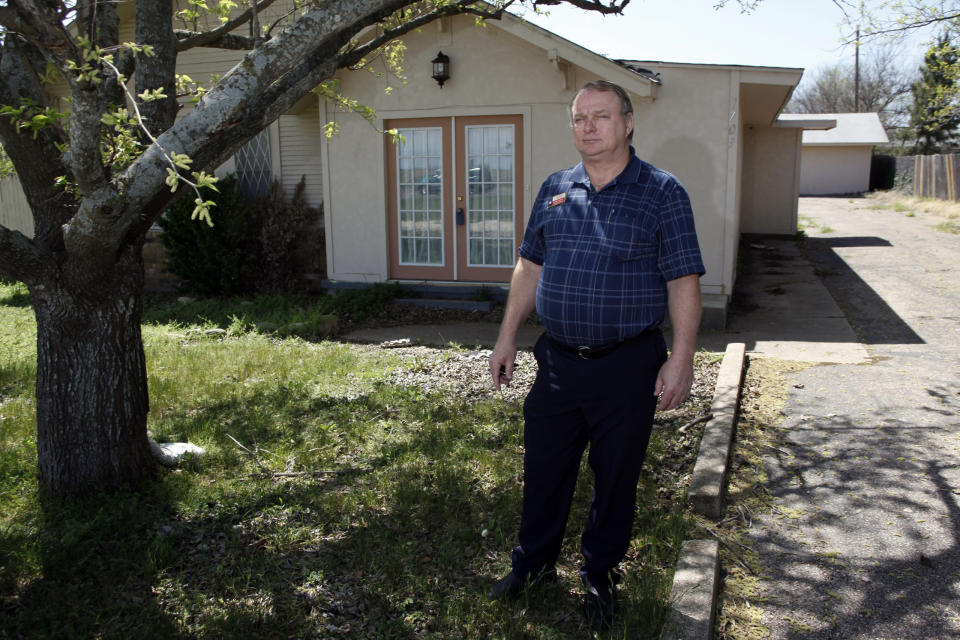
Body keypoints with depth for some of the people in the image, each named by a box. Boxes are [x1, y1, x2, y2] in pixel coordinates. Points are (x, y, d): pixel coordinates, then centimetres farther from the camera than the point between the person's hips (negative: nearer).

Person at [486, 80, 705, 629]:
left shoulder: (662, 193, -5)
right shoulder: (555, 190, 8)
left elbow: (684, 281, -8)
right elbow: (531, 267, 14)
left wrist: (681, 359, -13)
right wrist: (508, 337, 11)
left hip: (628, 367, -4)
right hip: (558, 361, 4)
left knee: (616, 479, 11)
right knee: (544, 470, 15)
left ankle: (601, 575, 32)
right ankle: (535, 562, 36)